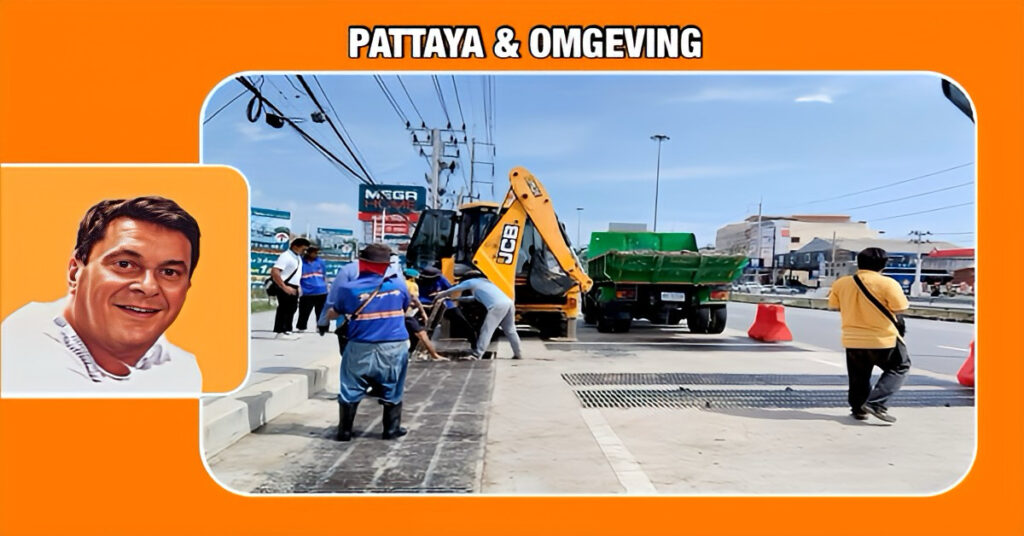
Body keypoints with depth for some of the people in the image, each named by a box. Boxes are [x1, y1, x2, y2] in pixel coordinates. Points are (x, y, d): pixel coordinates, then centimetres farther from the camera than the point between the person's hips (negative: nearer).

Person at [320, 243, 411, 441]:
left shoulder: (348, 289, -5)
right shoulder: (398, 285, 0)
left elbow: (333, 313, 11)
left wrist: (323, 322, 34)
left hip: (362, 348, -1)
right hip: (395, 347, 1)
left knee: (351, 391, 12)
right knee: (392, 391, 16)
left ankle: (345, 430, 18)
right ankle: (392, 429, 22)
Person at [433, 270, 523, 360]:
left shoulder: (471, 282, 13)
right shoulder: (484, 281, 36)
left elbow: (452, 290, 20)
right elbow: (476, 297, 48)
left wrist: (439, 295, 34)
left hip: (498, 305, -8)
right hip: (509, 302, 8)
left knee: (486, 331, -5)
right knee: (510, 330, 17)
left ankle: (477, 355, -8)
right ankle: (518, 354, 20)